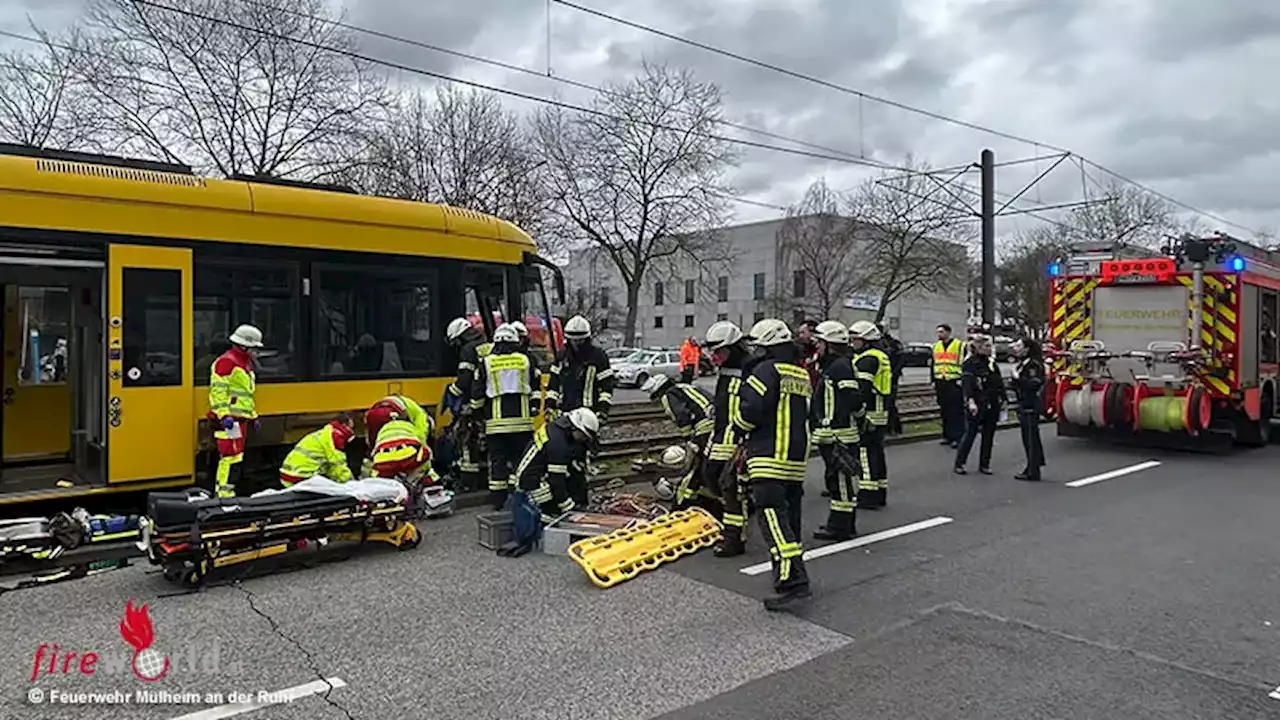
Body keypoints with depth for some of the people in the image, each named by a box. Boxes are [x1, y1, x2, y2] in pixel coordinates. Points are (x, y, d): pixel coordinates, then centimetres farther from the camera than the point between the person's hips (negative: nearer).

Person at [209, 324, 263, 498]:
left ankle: (226, 493, 20)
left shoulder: (246, 363, 22)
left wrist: (253, 416, 27)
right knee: (231, 457, -12)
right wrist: (224, 415, -25)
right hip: (229, 419, -10)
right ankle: (224, 495, -10)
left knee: (236, 456, 13)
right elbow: (218, 390, -18)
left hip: (241, 418, 10)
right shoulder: (226, 362, -10)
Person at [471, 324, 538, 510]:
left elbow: (477, 393, 6)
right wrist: (533, 410, 26)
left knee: (497, 459, 6)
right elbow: (535, 389, 12)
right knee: (521, 458, 7)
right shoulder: (526, 361, 5)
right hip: (522, 421, 0)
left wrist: (477, 411, 21)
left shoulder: (486, 363, 2)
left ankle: (497, 499, 7)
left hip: (496, 421, 0)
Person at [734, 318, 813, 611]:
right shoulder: (802, 374, 16)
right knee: (790, 516, 17)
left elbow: (752, 409, -18)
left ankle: (791, 579, -20)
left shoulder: (767, 370, -12)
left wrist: (739, 426, 1)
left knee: (773, 517, -12)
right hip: (797, 458, 9)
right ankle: (794, 574, 26)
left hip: (770, 459, -9)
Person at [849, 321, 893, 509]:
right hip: (881, 412, 10)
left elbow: (863, 389, -22)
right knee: (877, 451, 15)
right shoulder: (882, 357, 19)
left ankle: (868, 495, -7)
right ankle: (880, 493, 22)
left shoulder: (866, 359, -14)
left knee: (866, 453, -7)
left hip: (868, 414, -10)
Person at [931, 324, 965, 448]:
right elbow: (932, 365, 19)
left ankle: (958, 438, -4)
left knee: (957, 411, -6)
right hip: (941, 384, 6)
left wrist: (962, 380, -10)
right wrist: (933, 381, 14)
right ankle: (947, 436, 18)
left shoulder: (960, 346, -4)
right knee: (945, 411, 11)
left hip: (955, 383, -6)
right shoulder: (936, 346, 13)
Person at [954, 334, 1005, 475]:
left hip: (992, 405, 6)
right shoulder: (969, 363, -9)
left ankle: (984, 465, 17)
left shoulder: (991, 362, 12)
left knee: (988, 435, 9)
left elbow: (1000, 382, 17)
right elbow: (967, 384, -18)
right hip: (977, 406, -6)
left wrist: (1003, 399, 13)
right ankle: (959, 463, 6)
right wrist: (970, 401, -30)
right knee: (970, 433, -4)